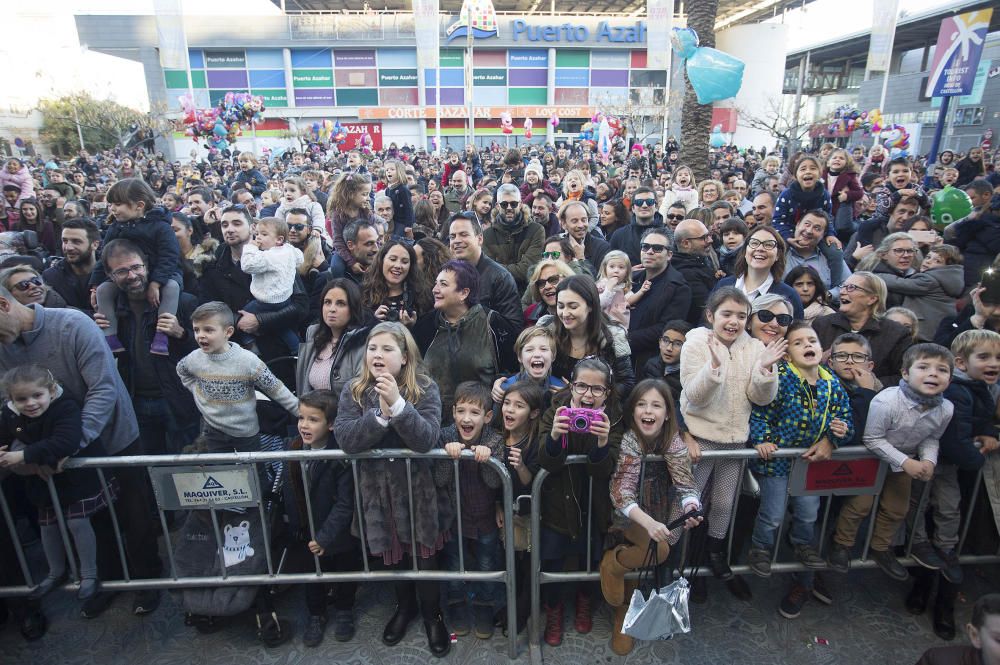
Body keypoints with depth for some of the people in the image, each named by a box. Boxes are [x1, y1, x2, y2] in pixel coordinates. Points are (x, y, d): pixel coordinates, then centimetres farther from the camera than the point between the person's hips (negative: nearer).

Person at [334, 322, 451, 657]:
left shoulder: (425, 388, -14)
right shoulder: (353, 390, -7)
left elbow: (426, 439, -25)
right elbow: (344, 439, -19)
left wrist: (397, 404, -36)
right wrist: (381, 414, -31)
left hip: (418, 487, -2)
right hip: (377, 488, 3)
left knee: (424, 555, 10)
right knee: (390, 554, 19)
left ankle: (432, 614, 36)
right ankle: (404, 605, 47)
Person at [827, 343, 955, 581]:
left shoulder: (946, 409, -17)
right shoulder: (886, 401, -35)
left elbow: (931, 439, 1)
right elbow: (873, 439, -27)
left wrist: (928, 460, -17)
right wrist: (906, 462, -27)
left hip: (906, 461, 6)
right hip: (872, 457, -6)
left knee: (896, 509, 18)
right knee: (860, 504, 1)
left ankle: (880, 548, 40)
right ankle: (841, 544, 23)